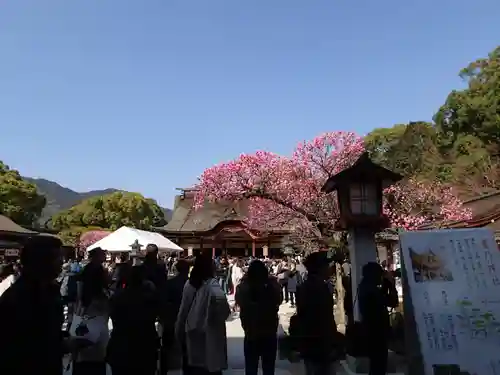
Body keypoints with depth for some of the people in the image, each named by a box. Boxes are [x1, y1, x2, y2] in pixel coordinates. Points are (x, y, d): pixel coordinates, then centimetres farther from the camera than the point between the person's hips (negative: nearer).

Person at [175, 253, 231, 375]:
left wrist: (180, 331, 18)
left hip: (192, 332, 6)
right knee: (211, 365, 8)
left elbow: (183, 309, 8)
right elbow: (220, 299, -37)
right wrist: (224, 313, -16)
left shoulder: (189, 283, 1)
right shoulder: (211, 284, -16)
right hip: (208, 333, -6)